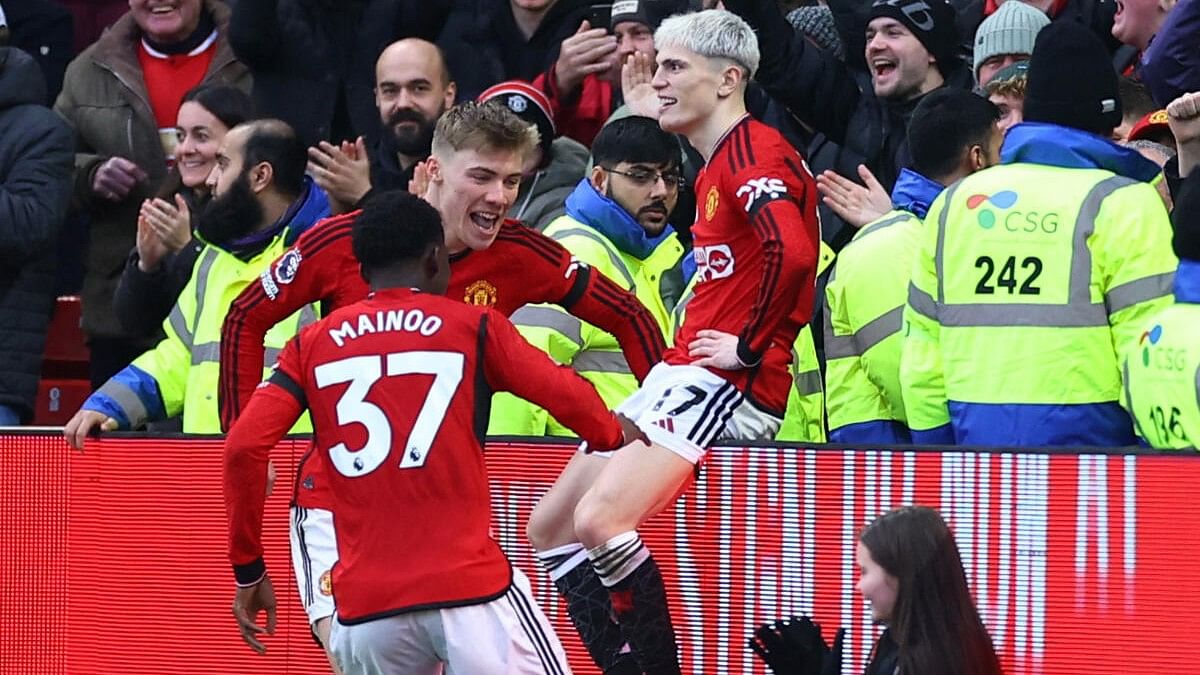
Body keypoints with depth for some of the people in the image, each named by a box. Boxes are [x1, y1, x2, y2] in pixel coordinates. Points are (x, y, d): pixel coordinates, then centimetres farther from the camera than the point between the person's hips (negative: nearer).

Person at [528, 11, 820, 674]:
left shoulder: (753, 150, -12)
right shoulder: (716, 166, 19)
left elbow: (793, 252, -29)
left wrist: (749, 347, -20)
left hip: (725, 384, -11)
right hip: (679, 375, 11)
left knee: (598, 520, -26)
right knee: (548, 526, 8)